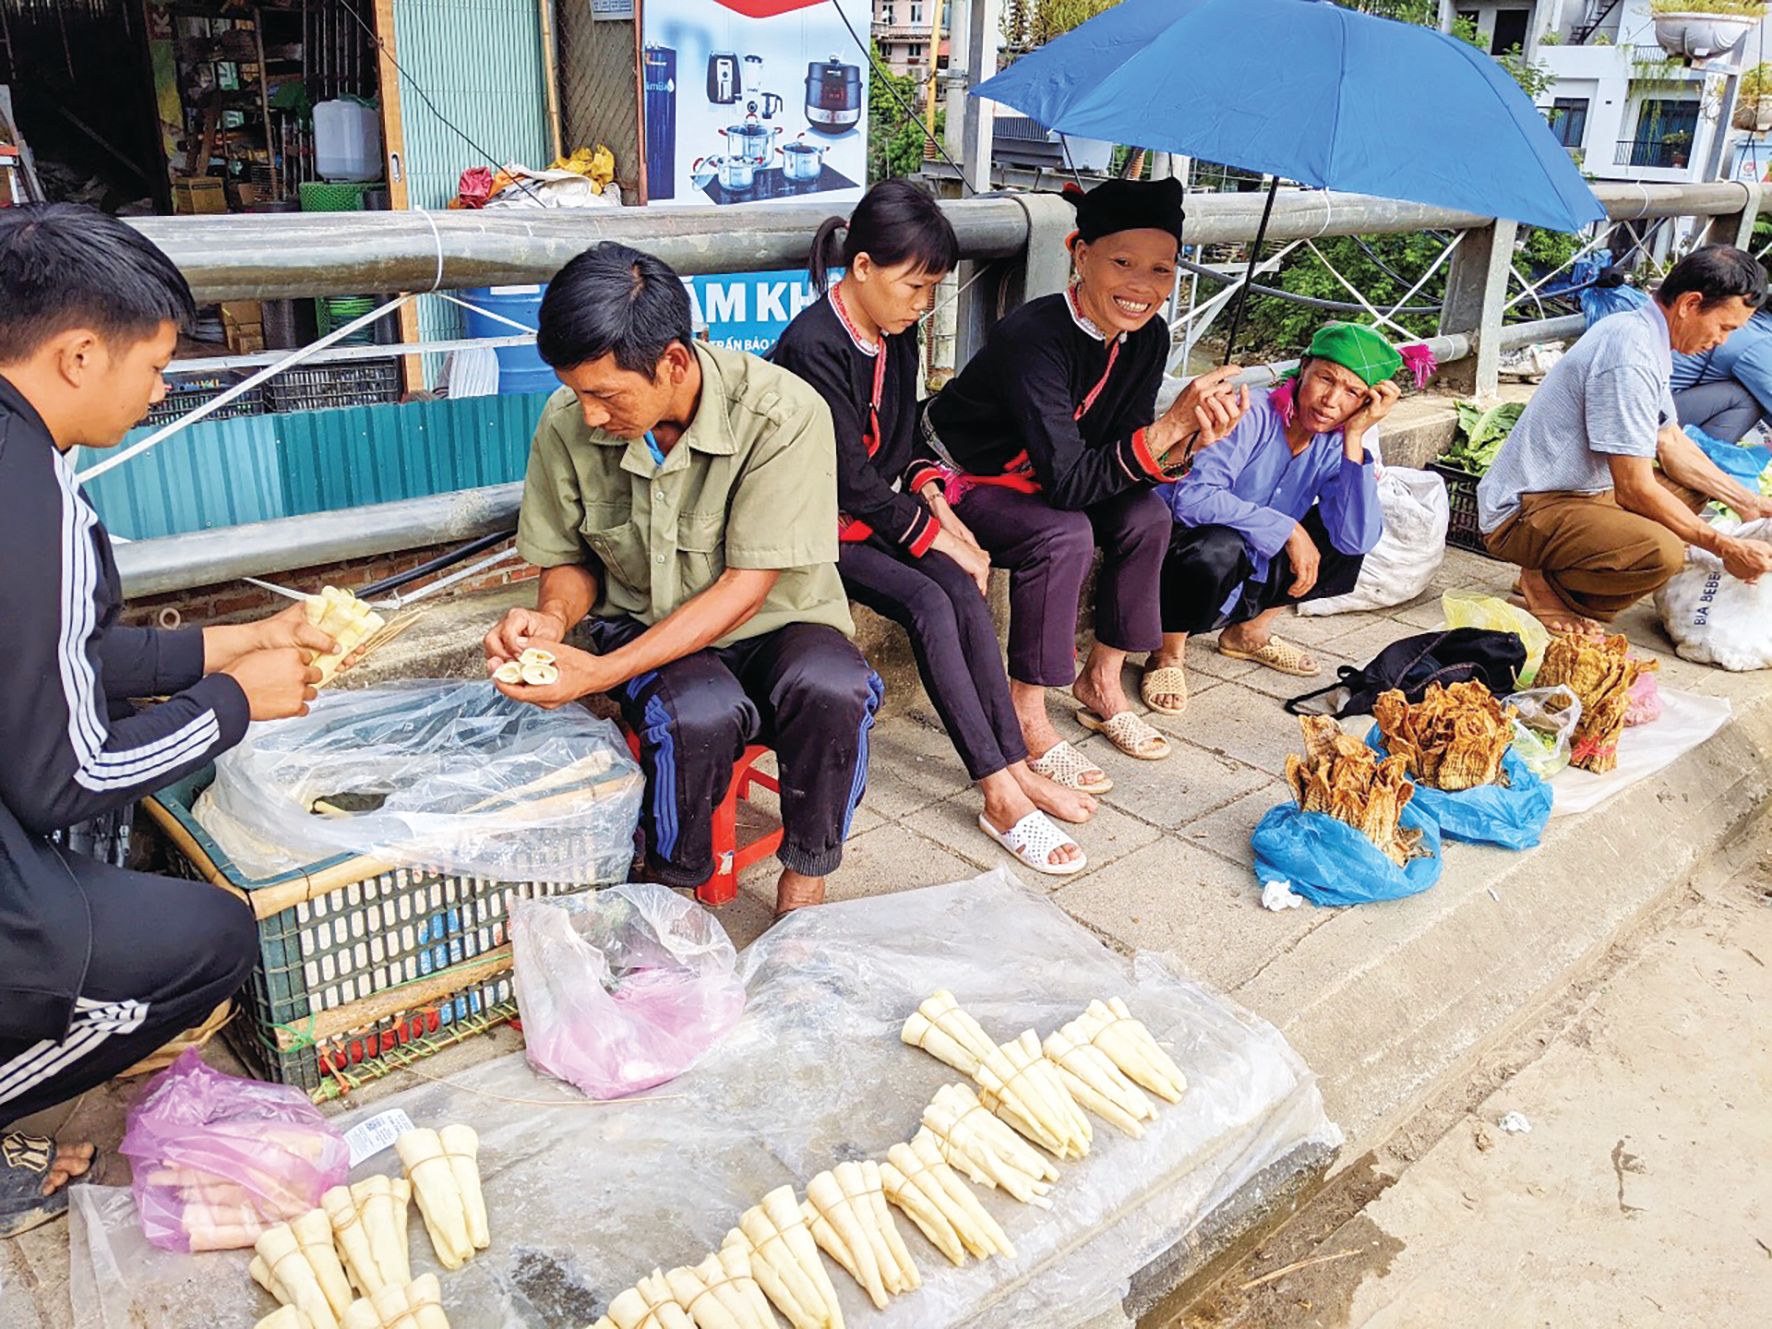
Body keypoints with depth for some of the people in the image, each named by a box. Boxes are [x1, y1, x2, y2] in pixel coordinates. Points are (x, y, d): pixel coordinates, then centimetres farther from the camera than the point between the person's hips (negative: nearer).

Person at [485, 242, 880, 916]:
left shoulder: (783, 413, -22)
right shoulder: (567, 424, -10)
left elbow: (747, 586, -21)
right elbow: (571, 559, 7)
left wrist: (602, 672, -27)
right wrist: (554, 616, -18)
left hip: (776, 624, -1)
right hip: (644, 628, 1)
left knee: (833, 690, -35)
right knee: (702, 715, -34)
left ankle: (803, 886, -11)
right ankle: (671, 891, -5)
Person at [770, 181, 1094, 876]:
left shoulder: (898, 335, 6)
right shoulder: (812, 345, -20)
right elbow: (849, 477, -19)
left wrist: (944, 517, -3)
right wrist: (939, 539, -13)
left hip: (879, 511, 7)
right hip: (818, 525, -7)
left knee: (963, 589, -18)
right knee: (928, 602, -26)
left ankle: (1014, 766, -14)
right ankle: (1000, 793, -24)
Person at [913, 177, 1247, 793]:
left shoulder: (1148, 338, -10)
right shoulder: (1035, 338, -32)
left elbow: (1124, 460, -8)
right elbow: (1067, 483, -35)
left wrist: (1188, 441, -28)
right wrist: (1167, 427, -42)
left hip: (1030, 479, 7)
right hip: (957, 479, -7)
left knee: (1147, 513, -12)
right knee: (1064, 534, -30)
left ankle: (1101, 679, 6)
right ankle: (1025, 716, -16)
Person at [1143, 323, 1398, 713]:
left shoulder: (1333, 446, -5)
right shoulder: (1251, 418, -22)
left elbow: (1357, 539, -21)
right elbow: (1191, 497, -37)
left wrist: (1354, 438, -23)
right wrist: (1286, 530, -31)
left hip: (1248, 580, 6)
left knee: (1348, 536, -6)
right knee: (1218, 545, -38)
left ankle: (1250, 631, 12)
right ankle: (1167, 656, -10)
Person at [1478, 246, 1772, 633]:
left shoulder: (1641, 332, 11)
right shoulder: (1631, 357, -22)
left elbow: (1672, 446, 18)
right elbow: (1635, 491, -22)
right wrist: (1724, 547, -14)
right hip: (1523, 513, -11)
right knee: (1663, 551, -31)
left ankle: (1556, 575, 6)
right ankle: (1546, 586, -3)